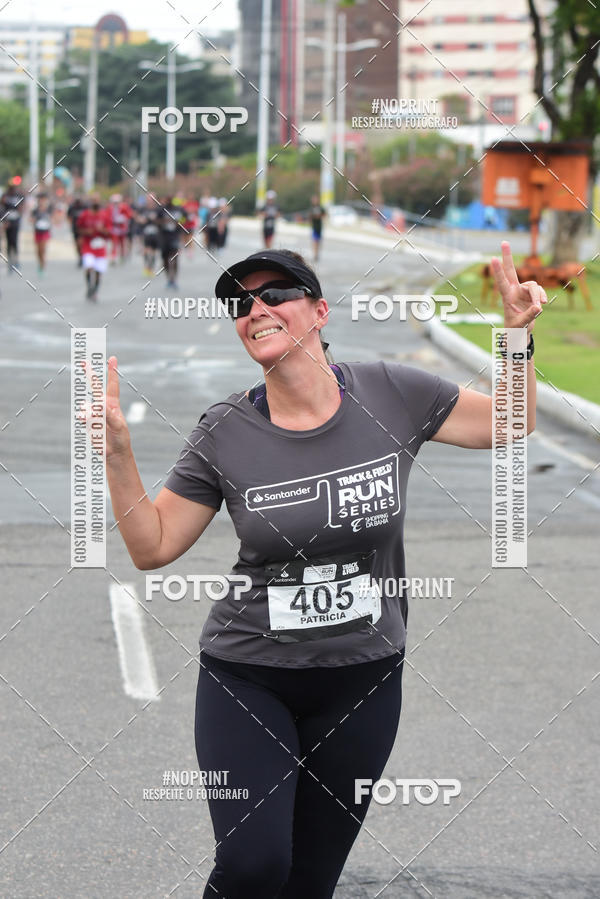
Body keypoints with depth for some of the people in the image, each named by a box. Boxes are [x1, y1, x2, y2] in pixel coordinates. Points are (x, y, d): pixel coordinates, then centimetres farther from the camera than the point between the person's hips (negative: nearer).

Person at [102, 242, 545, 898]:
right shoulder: (224, 433, -6)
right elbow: (153, 547, -1)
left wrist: (517, 331, -5)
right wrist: (116, 446, -13)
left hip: (363, 678, 2)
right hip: (247, 677, -1)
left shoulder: (390, 395, -5)